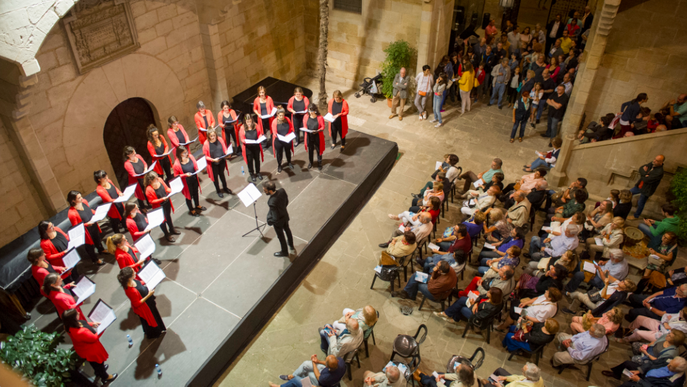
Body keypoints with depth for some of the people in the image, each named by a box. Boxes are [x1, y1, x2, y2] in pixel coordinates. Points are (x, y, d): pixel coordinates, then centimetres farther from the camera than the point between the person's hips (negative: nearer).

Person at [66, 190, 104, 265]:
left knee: (98, 238, 32)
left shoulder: (84, 202, -14)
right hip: (86, 231, -7)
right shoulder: (71, 213, -34)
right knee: (90, 245, 17)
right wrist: (87, 224, -35)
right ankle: (95, 259, 43)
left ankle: (101, 250, 62)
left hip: (94, 226, 7)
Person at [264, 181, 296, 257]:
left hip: (279, 221, -6)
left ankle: (284, 252, 50)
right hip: (285, 215, 7)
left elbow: (276, 218, -34)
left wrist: (269, 222, -14)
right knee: (287, 230, 32)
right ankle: (291, 246, 60)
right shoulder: (282, 191, -25)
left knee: (280, 236, 22)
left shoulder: (272, 202, -44)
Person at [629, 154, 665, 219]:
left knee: (640, 204, 12)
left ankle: (636, 216, 36)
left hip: (646, 190, -8)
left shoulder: (659, 172, -32)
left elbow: (647, 180, -31)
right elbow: (641, 169, -5)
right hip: (640, 186, 8)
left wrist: (642, 175, -13)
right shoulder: (651, 164, -8)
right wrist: (645, 174, -24)